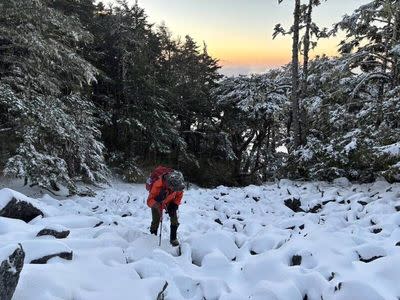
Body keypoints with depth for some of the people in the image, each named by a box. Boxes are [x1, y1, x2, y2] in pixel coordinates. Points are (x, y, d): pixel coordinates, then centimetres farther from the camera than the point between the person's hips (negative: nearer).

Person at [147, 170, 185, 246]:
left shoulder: (177, 185, -31)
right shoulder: (157, 185, -42)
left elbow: (179, 195, -8)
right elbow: (149, 201, -35)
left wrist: (175, 205, -18)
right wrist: (156, 204, -54)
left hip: (170, 202, 3)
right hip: (156, 202, -3)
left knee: (174, 219, -6)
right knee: (156, 221, -6)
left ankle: (173, 239, 11)